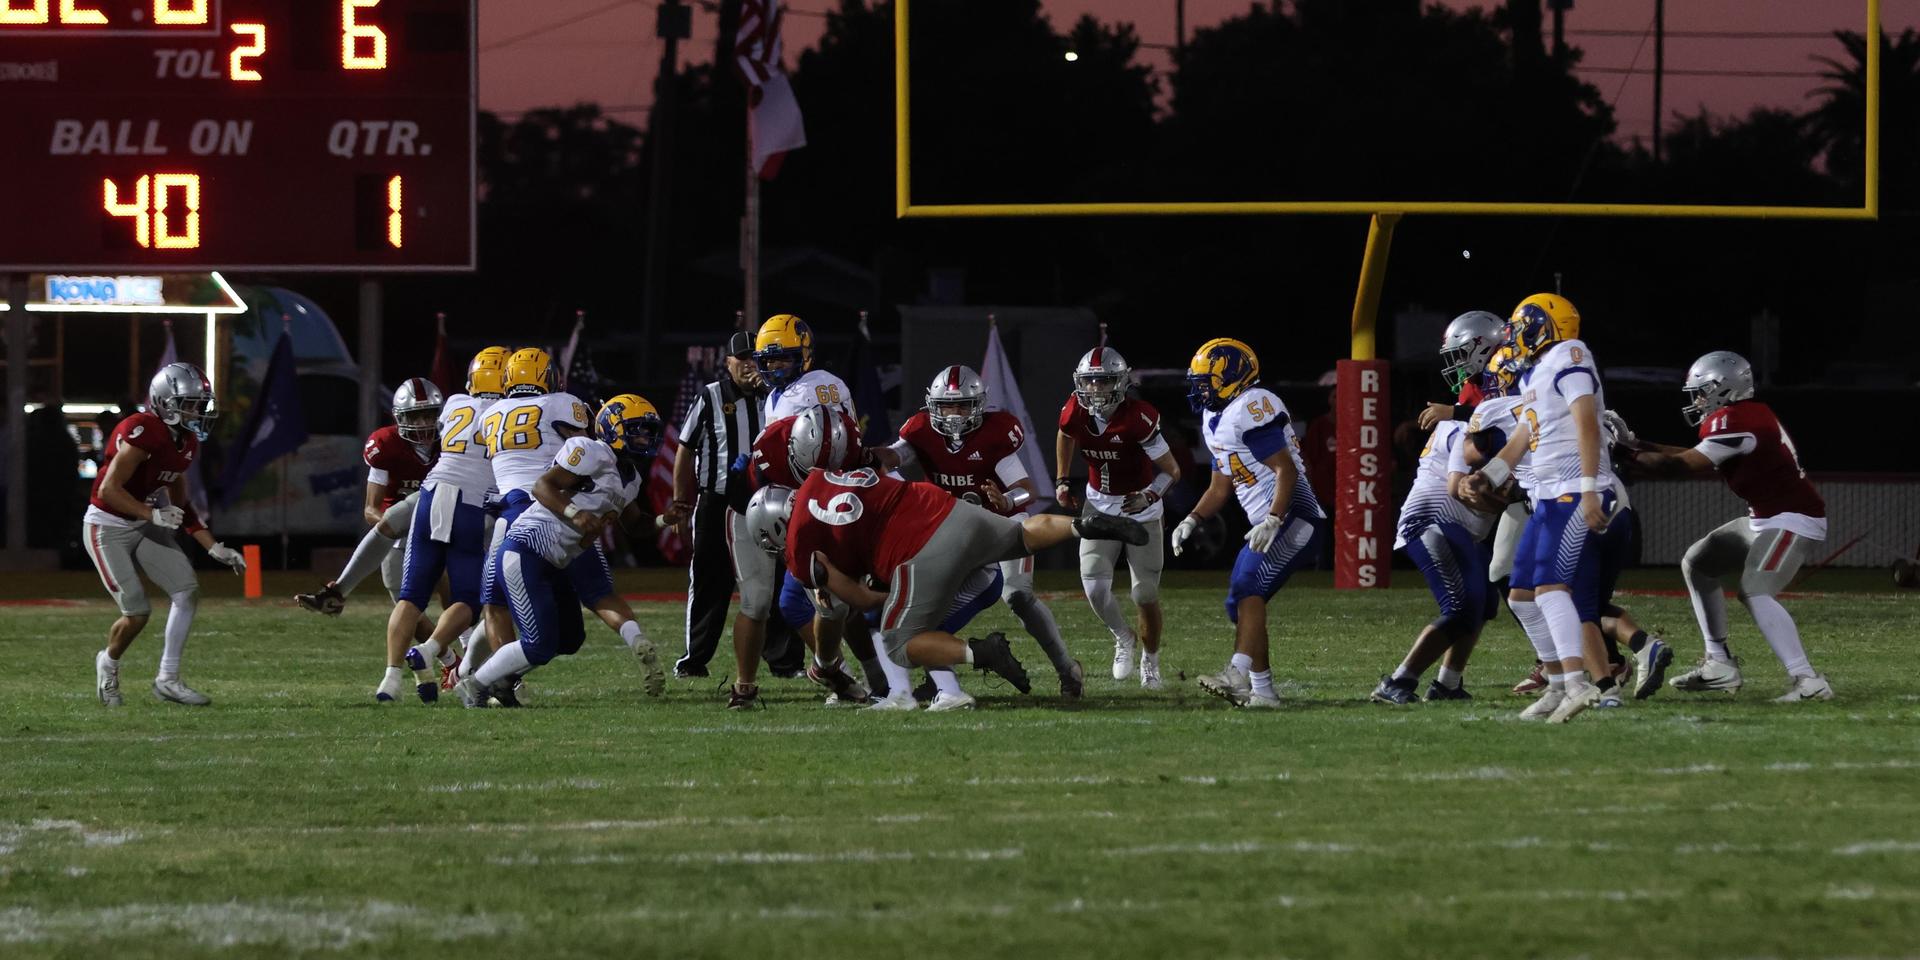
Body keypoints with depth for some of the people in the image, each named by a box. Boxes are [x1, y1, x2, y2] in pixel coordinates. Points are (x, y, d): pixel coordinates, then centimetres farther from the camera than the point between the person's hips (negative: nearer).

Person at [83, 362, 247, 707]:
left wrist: (214, 548, 10)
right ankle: (108, 663, 22)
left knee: (188, 591, -4)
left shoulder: (186, 443, 5)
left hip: (144, 526, 8)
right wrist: (154, 514, -29)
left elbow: (180, 506, 14)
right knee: (137, 613, -9)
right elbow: (109, 489, -25)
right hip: (107, 528, -8)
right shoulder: (143, 433, -24)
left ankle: (167, 678, 2)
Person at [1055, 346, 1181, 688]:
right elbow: (1066, 435, 15)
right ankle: (1123, 637, 17)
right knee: (1094, 585, -12)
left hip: (1140, 509, -3)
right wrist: (1062, 480, 11)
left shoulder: (1137, 419, -26)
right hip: (1100, 506, 3)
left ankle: (1150, 660, 25)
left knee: (1146, 593, 2)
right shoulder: (1075, 413, -13)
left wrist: (1149, 496, -35)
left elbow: (1171, 471, -18)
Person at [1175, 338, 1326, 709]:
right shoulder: (1215, 419, 17)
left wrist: (1273, 521, -29)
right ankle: (1262, 690, 11)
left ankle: (1239, 675, -34)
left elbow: (1287, 471, -20)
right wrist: (1192, 521, 9)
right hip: (1267, 524, 11)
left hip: (1291, 516, -11)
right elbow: (1221, 487, 25)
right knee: (1241, 605, 9)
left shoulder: (1251, 408, -15)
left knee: (1248, 591, -22)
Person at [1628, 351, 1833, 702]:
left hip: (1792, 520, -11)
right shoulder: (1750, 416, 12)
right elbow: (1700, 457, 21)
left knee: (1755, 592, -25)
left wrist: (1632, 456, -7)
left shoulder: (1736, 421, -19)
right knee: (1698, 564, 16)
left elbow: (1684, 465, -18)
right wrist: (1643, 447, 18)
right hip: (1766, 518, 11)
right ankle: (1720, 666, 17)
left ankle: (1807, 680, -30)